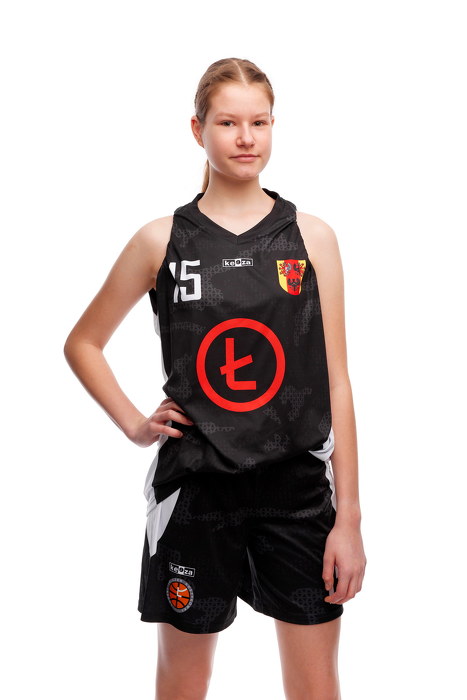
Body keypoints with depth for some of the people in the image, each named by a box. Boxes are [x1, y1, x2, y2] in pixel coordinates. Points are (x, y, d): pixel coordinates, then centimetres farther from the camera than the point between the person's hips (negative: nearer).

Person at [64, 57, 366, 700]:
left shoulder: (311, 237, 0)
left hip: (298, 488, 0)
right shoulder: (161, 240, -1)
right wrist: (134, 424, -1)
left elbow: (335, 383, -1)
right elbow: (82, 343, 12)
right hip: (195, 487, 0)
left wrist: (349, 517, -3)